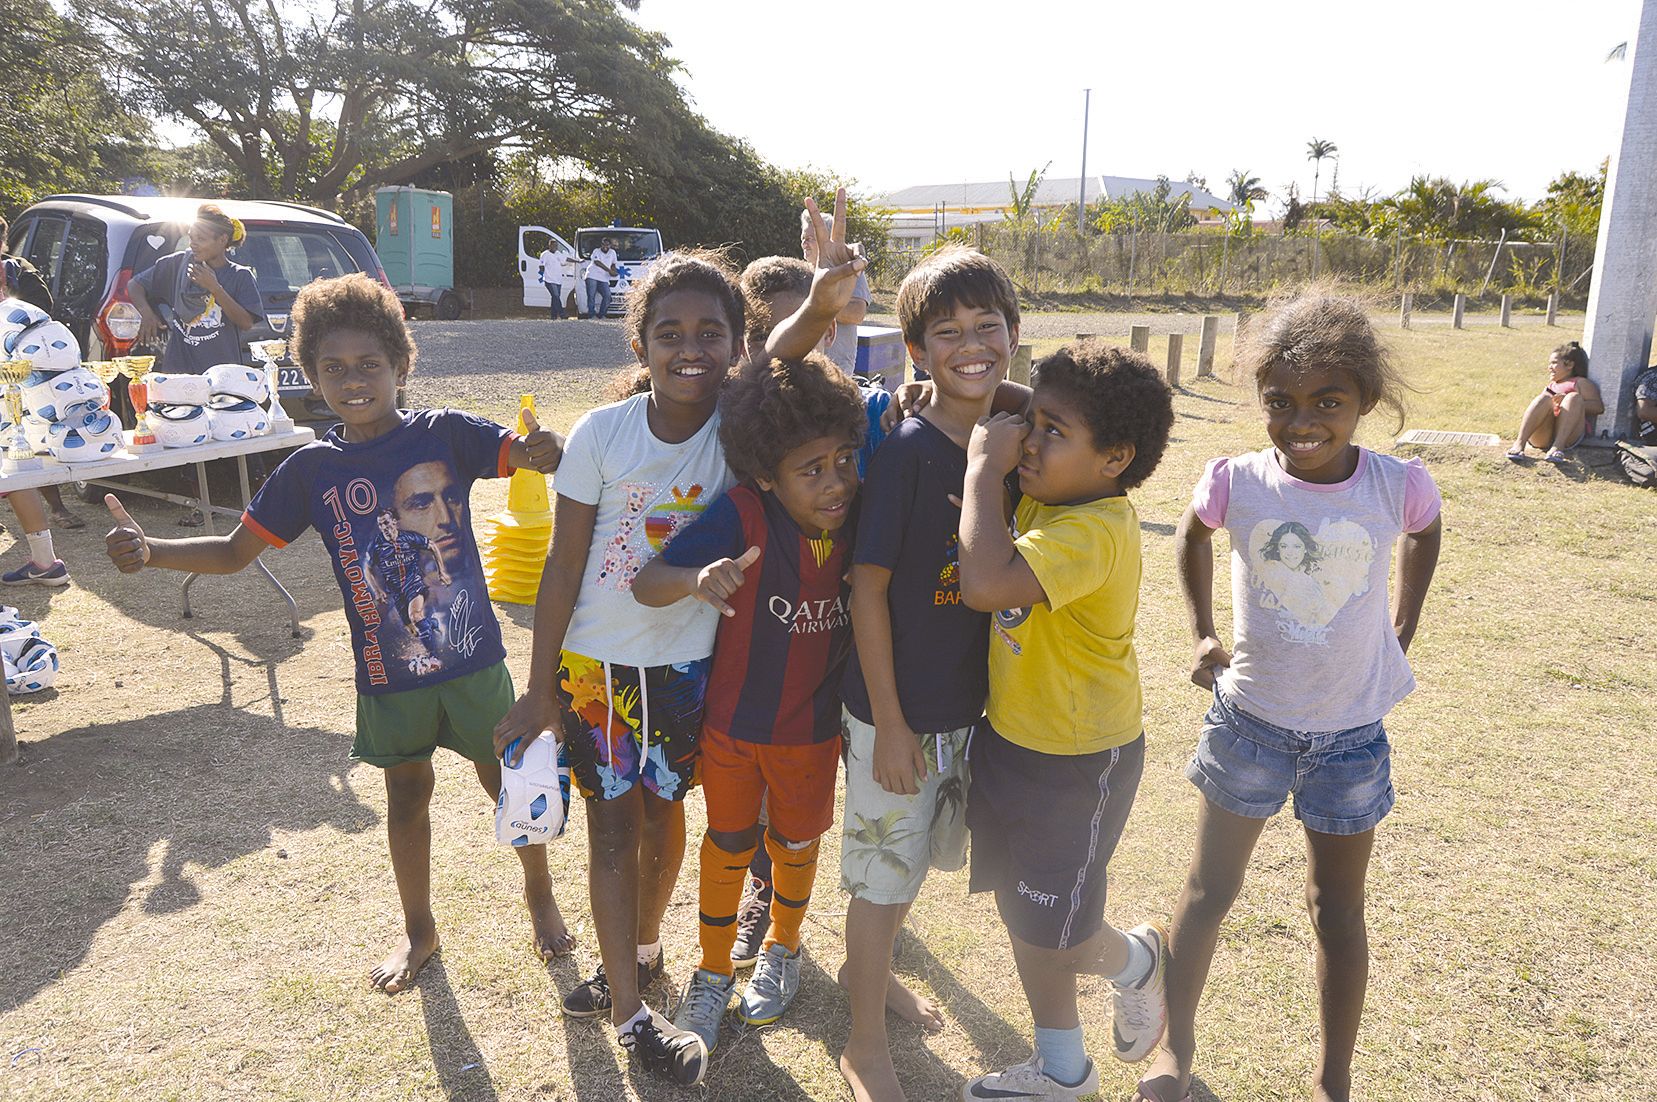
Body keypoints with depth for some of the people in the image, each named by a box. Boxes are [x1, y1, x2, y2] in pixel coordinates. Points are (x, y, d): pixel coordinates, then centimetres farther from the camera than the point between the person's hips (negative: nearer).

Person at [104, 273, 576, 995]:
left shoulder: (444, 434, -10)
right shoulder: (311, 469, -3)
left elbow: (530, 454, -17)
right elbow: (236, 551, 4)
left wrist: (546, 448, -41)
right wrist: (148, 550, -12)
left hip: (471, 656, -2)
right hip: (387, 671, 2)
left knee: (505, 778, 12)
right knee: (406, 794, 17)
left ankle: (539, 894, 39)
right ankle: (418, 931, 39)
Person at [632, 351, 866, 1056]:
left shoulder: (858, 516, -16)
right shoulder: (743, 516, -27)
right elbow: (645, 583, -29)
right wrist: (698, 579, -50)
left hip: (813, 728, 2)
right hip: (733, 725, -2)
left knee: (796, 843, 22)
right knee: (728, 846, 18)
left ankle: (782, 950, 51)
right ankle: (713, 972, 42)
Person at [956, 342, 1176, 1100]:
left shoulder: (1094, 531, -29)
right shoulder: (1042, 499, -3)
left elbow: (987, 584, -44)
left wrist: (985, 468, -33)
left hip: (1078, 761, -9)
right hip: (1012, 737, 9)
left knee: (1051, 935, 8)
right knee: (1021, 913, 20)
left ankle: (1134, 961, 42)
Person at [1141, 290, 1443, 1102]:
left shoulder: (1398, 485, -15)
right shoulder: (1236, 483, -15)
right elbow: (1192, 536, 7)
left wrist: (1401, 631, 8)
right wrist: (1202, 633, 3)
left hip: (1351, 731, 0)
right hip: (1249, 719, 0)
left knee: (1336, 906, 15)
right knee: (1209, 890, 10)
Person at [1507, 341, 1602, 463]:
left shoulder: (1580, 383, 21)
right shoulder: (1549, 386, 36)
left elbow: (1598, 407, 4)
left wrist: (1568, 401, -9)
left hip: (1568, 435, -2)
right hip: (1541, 436, 2)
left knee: (1574, 397, -23)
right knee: (1545, 397, -20)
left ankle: (1558, 446, -42)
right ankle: (1520, 443, -43)